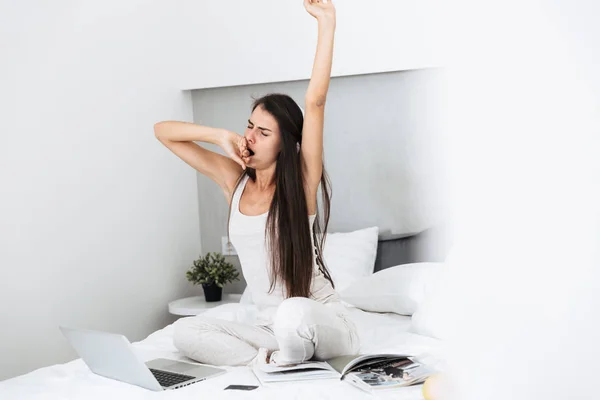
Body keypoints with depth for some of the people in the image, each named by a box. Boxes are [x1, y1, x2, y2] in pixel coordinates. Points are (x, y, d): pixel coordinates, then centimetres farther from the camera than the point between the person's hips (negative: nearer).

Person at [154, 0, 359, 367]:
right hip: (272, 327, 5)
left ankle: (289, 364, -9)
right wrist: (222, 136, -8)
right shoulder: (234, 179, 3)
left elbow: (315, 102, -22)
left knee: (293, 313, -39)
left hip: (323, 322, -5)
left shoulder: (301, 182, -10)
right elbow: (163, 131, 6)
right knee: (185, 331, -14)